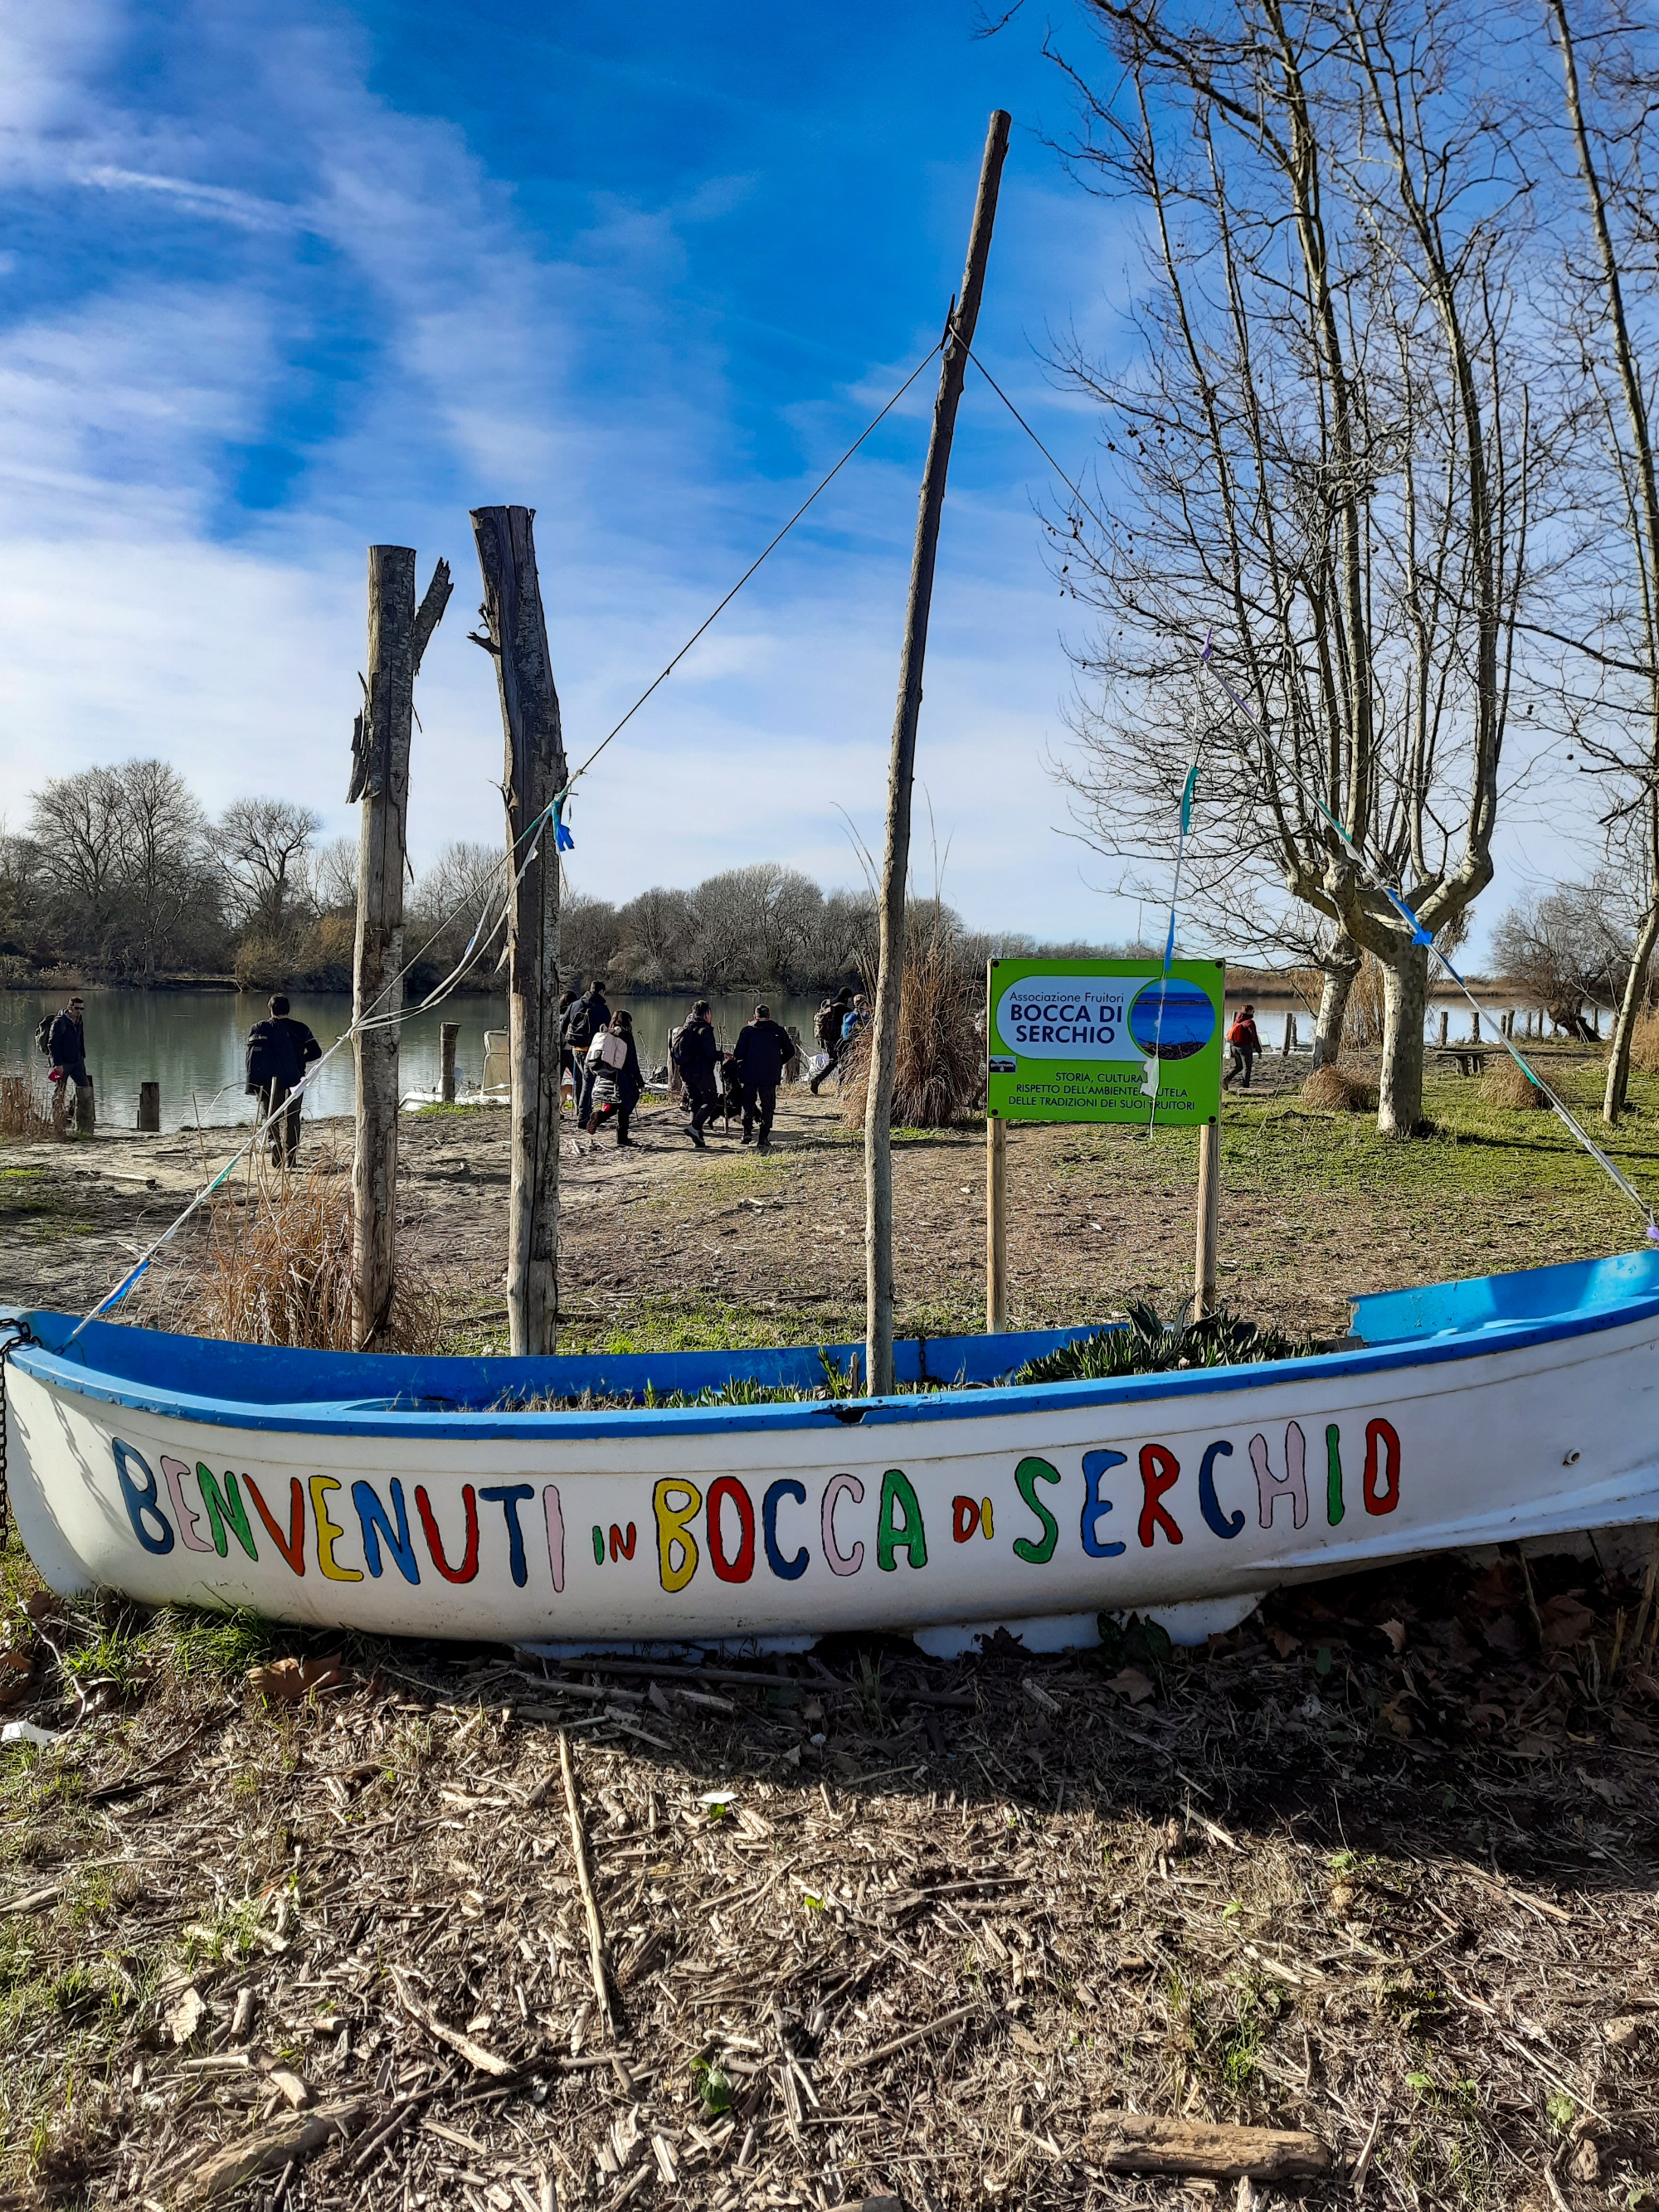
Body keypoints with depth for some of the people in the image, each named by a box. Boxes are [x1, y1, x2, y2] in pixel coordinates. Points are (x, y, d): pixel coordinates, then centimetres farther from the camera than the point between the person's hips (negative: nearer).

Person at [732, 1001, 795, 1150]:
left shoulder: (747, 1030, -2)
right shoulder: (779, 1031, 3)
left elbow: (738, 1053, -8)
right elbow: (789, 1052, 7)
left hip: (750, 1074, 0)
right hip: (771, 1076, 1)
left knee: (748, 1103, 18)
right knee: (767, 1106, 5)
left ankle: (747, 1132, 9)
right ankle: (763, 1139, 0)